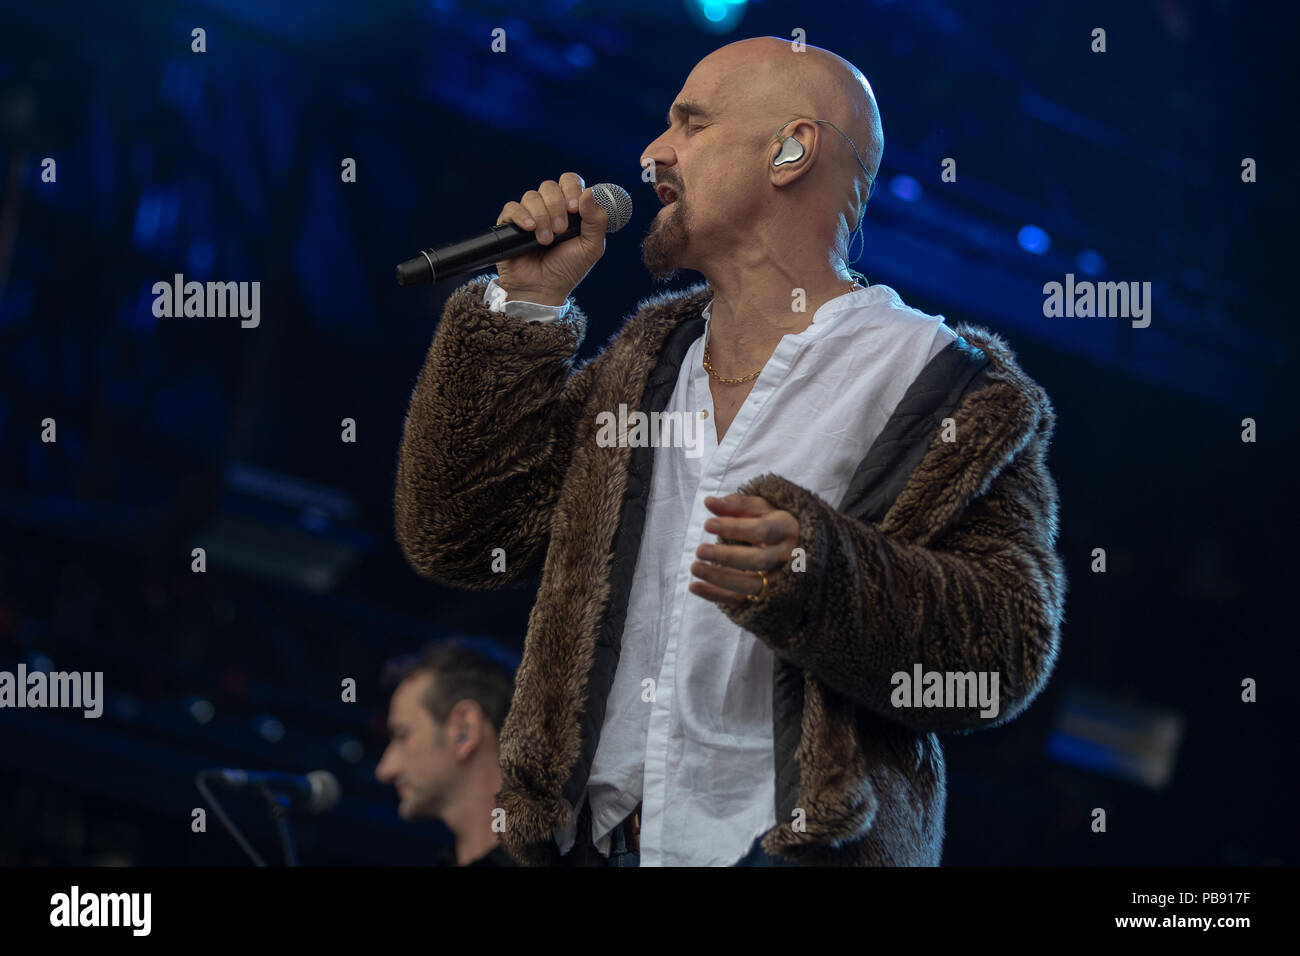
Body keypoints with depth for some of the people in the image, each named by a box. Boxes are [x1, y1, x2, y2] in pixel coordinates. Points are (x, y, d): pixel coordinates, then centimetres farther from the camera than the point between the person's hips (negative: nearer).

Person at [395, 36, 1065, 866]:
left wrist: (809, 573, -26)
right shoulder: (644, 365, 16)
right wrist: (523, 302, 7)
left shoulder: (949, 390, -3)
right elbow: (455, 537, 11)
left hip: (796, 846, -5)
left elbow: (1008, 654, -12)